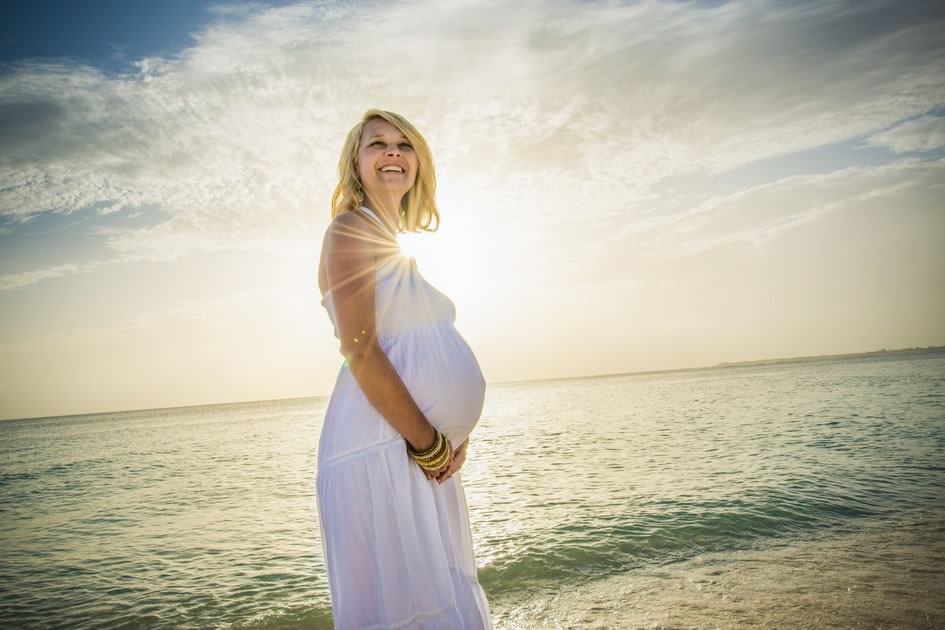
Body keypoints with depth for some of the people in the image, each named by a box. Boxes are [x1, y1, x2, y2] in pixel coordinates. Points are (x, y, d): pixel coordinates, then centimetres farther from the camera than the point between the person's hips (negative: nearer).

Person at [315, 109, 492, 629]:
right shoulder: (351, 230, -6)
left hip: (426, 457, 9)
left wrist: (451, 440, 6)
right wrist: (431, 446, -15)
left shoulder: (394, 246, 20)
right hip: (381, 449, -9)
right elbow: (361, 354, -17)